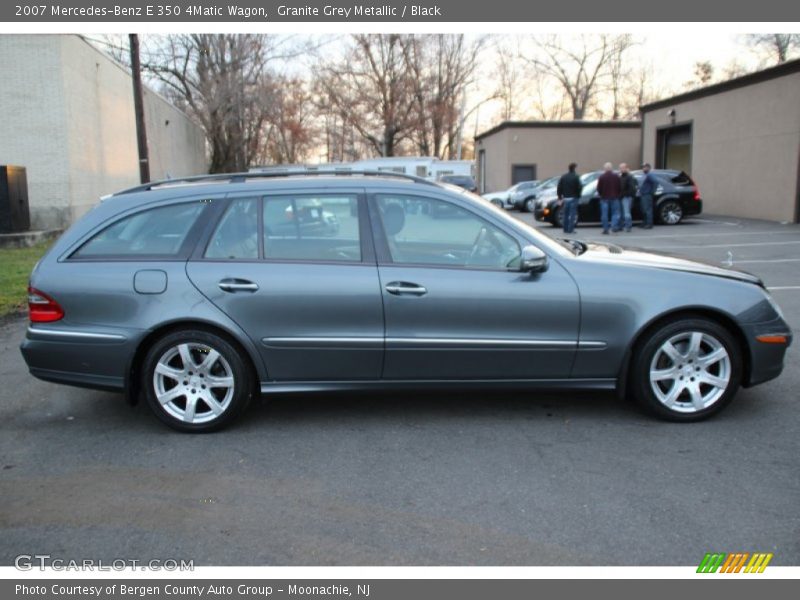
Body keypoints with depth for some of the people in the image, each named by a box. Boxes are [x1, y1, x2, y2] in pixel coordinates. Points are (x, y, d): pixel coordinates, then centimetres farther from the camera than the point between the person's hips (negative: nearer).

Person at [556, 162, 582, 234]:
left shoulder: (563, 176, 6)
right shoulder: (576, 177, -9)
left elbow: (559, 188, 4)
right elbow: (579, 187, -13)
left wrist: (560, 198, 9)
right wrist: (578, 195, 5)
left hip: (565, 198, 5)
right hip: (573, 198, -5)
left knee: (565, 214, 11)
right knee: (572, 214, -2)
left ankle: (565, 229, 13)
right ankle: (570, 229, -4)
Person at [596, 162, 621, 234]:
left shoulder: (601, 177, -4)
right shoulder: (616, 176, 1)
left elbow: (599, 188, -4)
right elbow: (620, 187, 3)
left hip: (604, 198, -1)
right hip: (614, 198, 1)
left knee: (604, 214, 3)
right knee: (615, 212, 8)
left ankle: (605, 229, 2)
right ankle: (614, 226, -9)